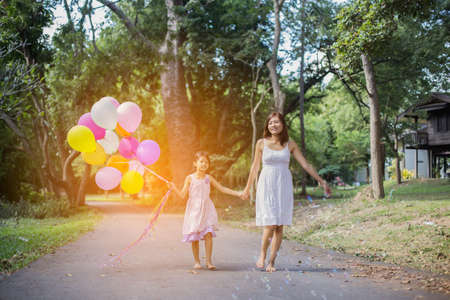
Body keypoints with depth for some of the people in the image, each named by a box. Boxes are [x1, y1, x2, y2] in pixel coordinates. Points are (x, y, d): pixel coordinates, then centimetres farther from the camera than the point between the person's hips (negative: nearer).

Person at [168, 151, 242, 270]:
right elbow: (183, 195, -1)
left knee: (208, 234, -8)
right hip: (194, 210, -1)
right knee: (194, 237, 1)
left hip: (206, 209, 2)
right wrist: (174, 188, -18)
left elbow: (222, 189, 10)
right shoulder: (190, 178, 0)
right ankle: (197, 261, 14)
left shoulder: (209, 178, 6)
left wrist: (238, 193, 4)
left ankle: (209, 261, -1)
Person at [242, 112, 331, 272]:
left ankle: (272, 261, 11)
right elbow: (255, 166, 10)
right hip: (266, 186, -2)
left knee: (279, 226, 1)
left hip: (284, 187, 2)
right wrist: (248, 188, 17)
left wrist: (321, 181, 3)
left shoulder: (290, 144, 4)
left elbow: (305, 164, 6)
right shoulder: (261, 143, 1)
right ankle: (262, 255, 12)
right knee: (270, 224, -11)